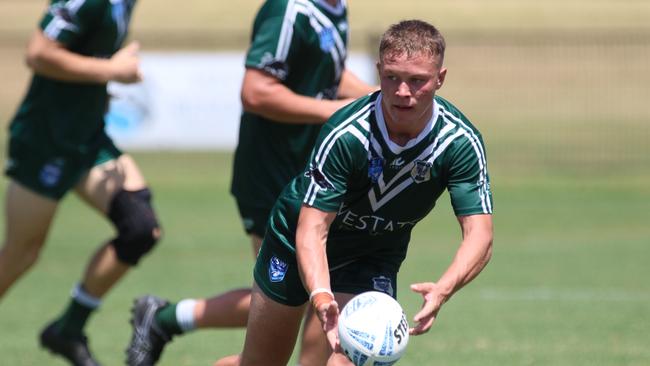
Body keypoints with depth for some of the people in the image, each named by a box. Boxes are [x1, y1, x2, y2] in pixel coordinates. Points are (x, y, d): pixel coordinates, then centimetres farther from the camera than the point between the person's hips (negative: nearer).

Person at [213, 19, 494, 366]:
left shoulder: (461, 141, -26)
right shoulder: (345, 133, -33)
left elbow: (479, 236, -29)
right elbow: (311, 230, -34)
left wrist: (443, 289, -50)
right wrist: (321, 297, -53)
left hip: (374, 257, 2)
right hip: (296, 238, -2)